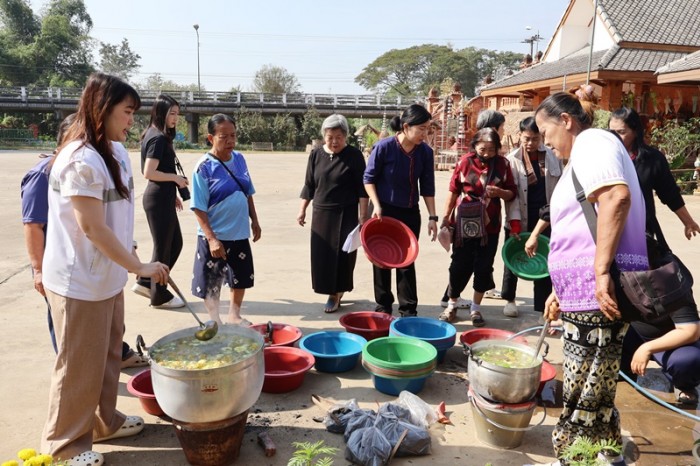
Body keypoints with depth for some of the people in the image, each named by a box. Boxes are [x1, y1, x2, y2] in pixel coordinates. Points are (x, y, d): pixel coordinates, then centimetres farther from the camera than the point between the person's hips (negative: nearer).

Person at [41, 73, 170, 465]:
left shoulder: (115, 151, 6)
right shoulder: (81, 160, -23)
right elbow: (93, 229, -24)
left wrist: (129, 253, 15)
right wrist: (140, 267, -19)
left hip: (107, 276, 9)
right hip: (78, 281, -9)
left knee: (109, 355, 20)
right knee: (80, 365, 7)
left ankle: (104, 421, 39)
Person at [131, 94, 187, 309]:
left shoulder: (156, 135, 14)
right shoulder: (158, 138, -16)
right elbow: (149, 172, -22)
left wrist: (172, 194, 19)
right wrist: (175, 177, -11)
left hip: (162, 198, 10)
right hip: (159, 199, -10)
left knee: (175, 243, 17)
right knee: (163, 247, 2)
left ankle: (145, 282, 25)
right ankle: (160, 296, 16)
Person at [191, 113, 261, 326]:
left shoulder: (239, 159, 1)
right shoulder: (204, 167, -16)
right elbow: (199, 208, -17)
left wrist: (254, 221, 11)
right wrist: (211, 238, -21)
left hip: (239, 233, 6)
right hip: (215, 237, -6)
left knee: (242, 278, 19)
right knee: (211, 284, 8)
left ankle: (234, 315, 39)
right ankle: (215, 322, 27)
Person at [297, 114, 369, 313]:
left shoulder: (354, 156, -5)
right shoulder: (316, 154, 4)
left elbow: (362, 188, -4)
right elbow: (309, 186, 10)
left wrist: (363, 214, -9)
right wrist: (302, 210, 7)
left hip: (346, 214, -3)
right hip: (321, 213, 3)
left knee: (343, 254, 0)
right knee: (321, 255, 5)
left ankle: (336, 293, 15)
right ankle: (332, 292, 20)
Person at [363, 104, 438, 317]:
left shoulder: (425, 152, -7)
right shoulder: (384, 147, -17)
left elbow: (427, 187, 1)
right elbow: (369, 178, -6)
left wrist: (432, 217, -3)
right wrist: (376, 205, -16)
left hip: (410, 213, 3)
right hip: (384, 211, -2)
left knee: (407, 261, 8)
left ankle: (409, 310, 17)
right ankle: (383, 307, 23)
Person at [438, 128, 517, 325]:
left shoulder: (502, 164, -1)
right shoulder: (466, 161, -5)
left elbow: (512, 193, 4)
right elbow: (453, 191, 0)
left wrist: (499, 192, -17)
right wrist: (446, 217, 1)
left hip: (489, 226, 2)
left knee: (484, 268, 7)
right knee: (460, 265, 6)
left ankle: (476, 308, 24)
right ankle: (452, 305, 24)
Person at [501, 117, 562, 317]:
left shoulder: (553, 157, 0)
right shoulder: (512, 159, -6)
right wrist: (514, 222, -17)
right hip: (521, 221, -1)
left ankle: (542, 308, 16)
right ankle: (509, 299, 33)